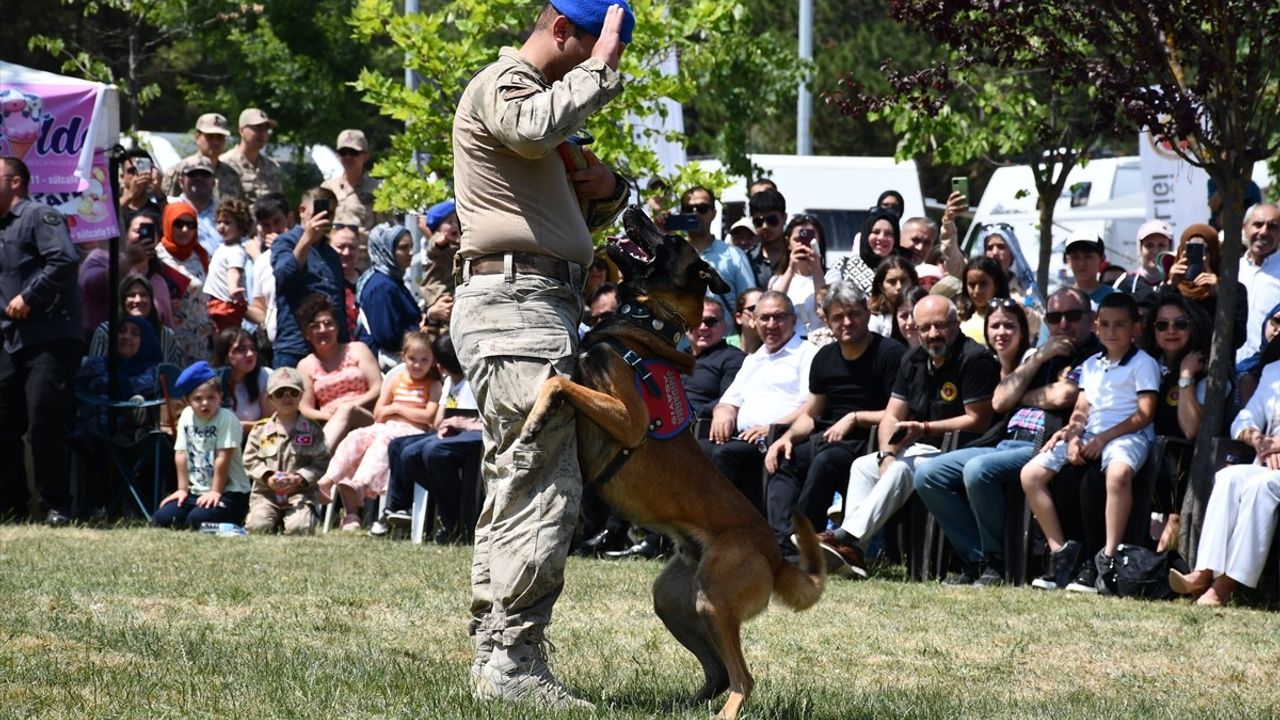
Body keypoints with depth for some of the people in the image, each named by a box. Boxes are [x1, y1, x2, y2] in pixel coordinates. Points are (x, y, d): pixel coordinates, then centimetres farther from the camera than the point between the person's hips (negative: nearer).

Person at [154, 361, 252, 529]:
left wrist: (215, 491, -14)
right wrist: (183, 489, 4)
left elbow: (223, 458, -15)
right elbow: (181, 454, 4)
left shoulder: (226, 419, -15)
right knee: (162, 518, -10)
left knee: (197, 520, -27)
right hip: (196, 490, 6)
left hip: (229, 492, -6)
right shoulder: (186, 417, 2)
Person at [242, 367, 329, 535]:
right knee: (258, 527, -23)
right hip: (266, 493, 1)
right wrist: (267, 477, -13)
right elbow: (250, 461, 4)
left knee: (299, 528, -27)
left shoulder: (311, 430, 3)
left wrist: (299, 478, -15)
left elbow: (320, 463, -1)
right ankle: (276, 520, 10)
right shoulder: (260, 430, 6)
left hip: (299, 492, -1)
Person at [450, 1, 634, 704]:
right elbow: (535, 129, -30)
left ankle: (494, 657, 11)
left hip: (542, 307, 11)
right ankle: (513, 660, -16)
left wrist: (607, 188, 10)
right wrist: (599, 67, -16)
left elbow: (582, 217, 33)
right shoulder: (500, 85, -4)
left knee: (513, 490, 9)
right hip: (517, 300, -11)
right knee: (546, 489, -14)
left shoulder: (540, 94, 26)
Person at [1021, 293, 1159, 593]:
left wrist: (1103, 438, -14)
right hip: (1089, 435, 7)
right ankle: (1060, 552, -6)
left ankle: (1108, 559, -37)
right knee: (1030, 474, -9)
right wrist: (1073, 437, -6)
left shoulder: (1143, 364, 2)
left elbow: (1144, 414, -8)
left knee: (1118, 472, -42)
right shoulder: (1091, 365, 22)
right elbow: (1081, 410, 17)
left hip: (1126, 434, -7)